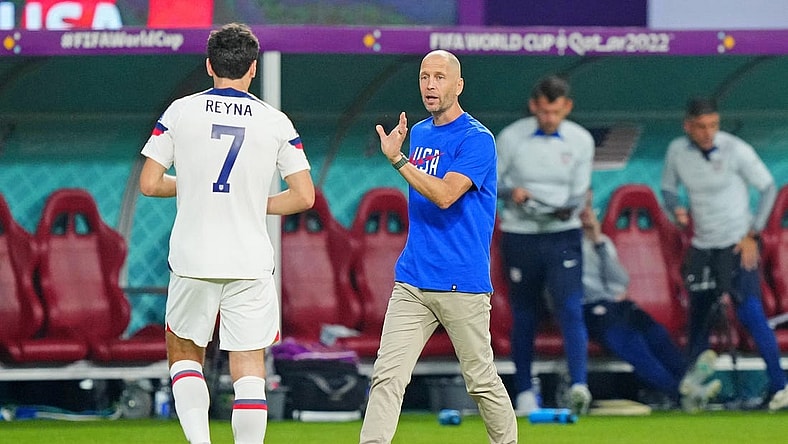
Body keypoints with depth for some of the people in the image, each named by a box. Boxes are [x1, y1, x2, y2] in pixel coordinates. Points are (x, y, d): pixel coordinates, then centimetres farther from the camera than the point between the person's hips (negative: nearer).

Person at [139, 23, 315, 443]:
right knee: (249, 366, 3)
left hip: (193, 258, 0)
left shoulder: (180, 112, 0)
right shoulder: (275, 121, 1)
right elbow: (303, 196, 0)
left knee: (182, 351, 17)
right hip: (251, 262, 0)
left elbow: (149, 184, 0)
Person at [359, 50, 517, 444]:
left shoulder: (476, 139, -8)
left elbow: (444, 194, -21)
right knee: (386, 376, -7)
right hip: (412, 282, 6)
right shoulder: (418, 134, 15)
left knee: (481, 380, 4)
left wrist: (396, 158, -19)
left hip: (462, 285, -6)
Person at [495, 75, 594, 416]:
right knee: (524, 316, 7)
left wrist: (568, 209, -19)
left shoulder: (581, 141, 1)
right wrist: (510, 192, -17)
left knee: (570, 308, -16)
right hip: (519, 237, 0)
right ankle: (524, 393, 18)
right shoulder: (511, 138, -3)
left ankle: (579, 385, -27)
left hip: (563, 235, 0)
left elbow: (579, 193, 3)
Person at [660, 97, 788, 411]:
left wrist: (752, 235, -8)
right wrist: (676, 208, -10)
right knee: (699, 318, 8)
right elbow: (668, 188, 14)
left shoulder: (736, 149, -13)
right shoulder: (677, 151, -2)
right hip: (701, 246, 4)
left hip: (737, 244, -4)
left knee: (750, 312, -16)